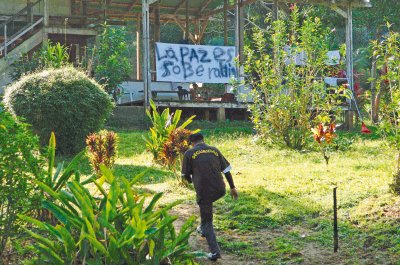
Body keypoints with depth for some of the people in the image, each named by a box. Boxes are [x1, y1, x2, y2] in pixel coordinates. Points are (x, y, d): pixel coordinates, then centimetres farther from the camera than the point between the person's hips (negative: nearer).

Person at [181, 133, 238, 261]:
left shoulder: (189, 153, 4)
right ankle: (203, 229, 46)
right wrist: (232, 187, 20)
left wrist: (191, 181, 32)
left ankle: (215, 252, 0)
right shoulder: (214, 150, 13)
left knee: (207, 223, 8)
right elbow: (226, 170, 13)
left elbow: (185, 175, 9)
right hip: (220, 190, 4)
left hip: (204, 191, -4)